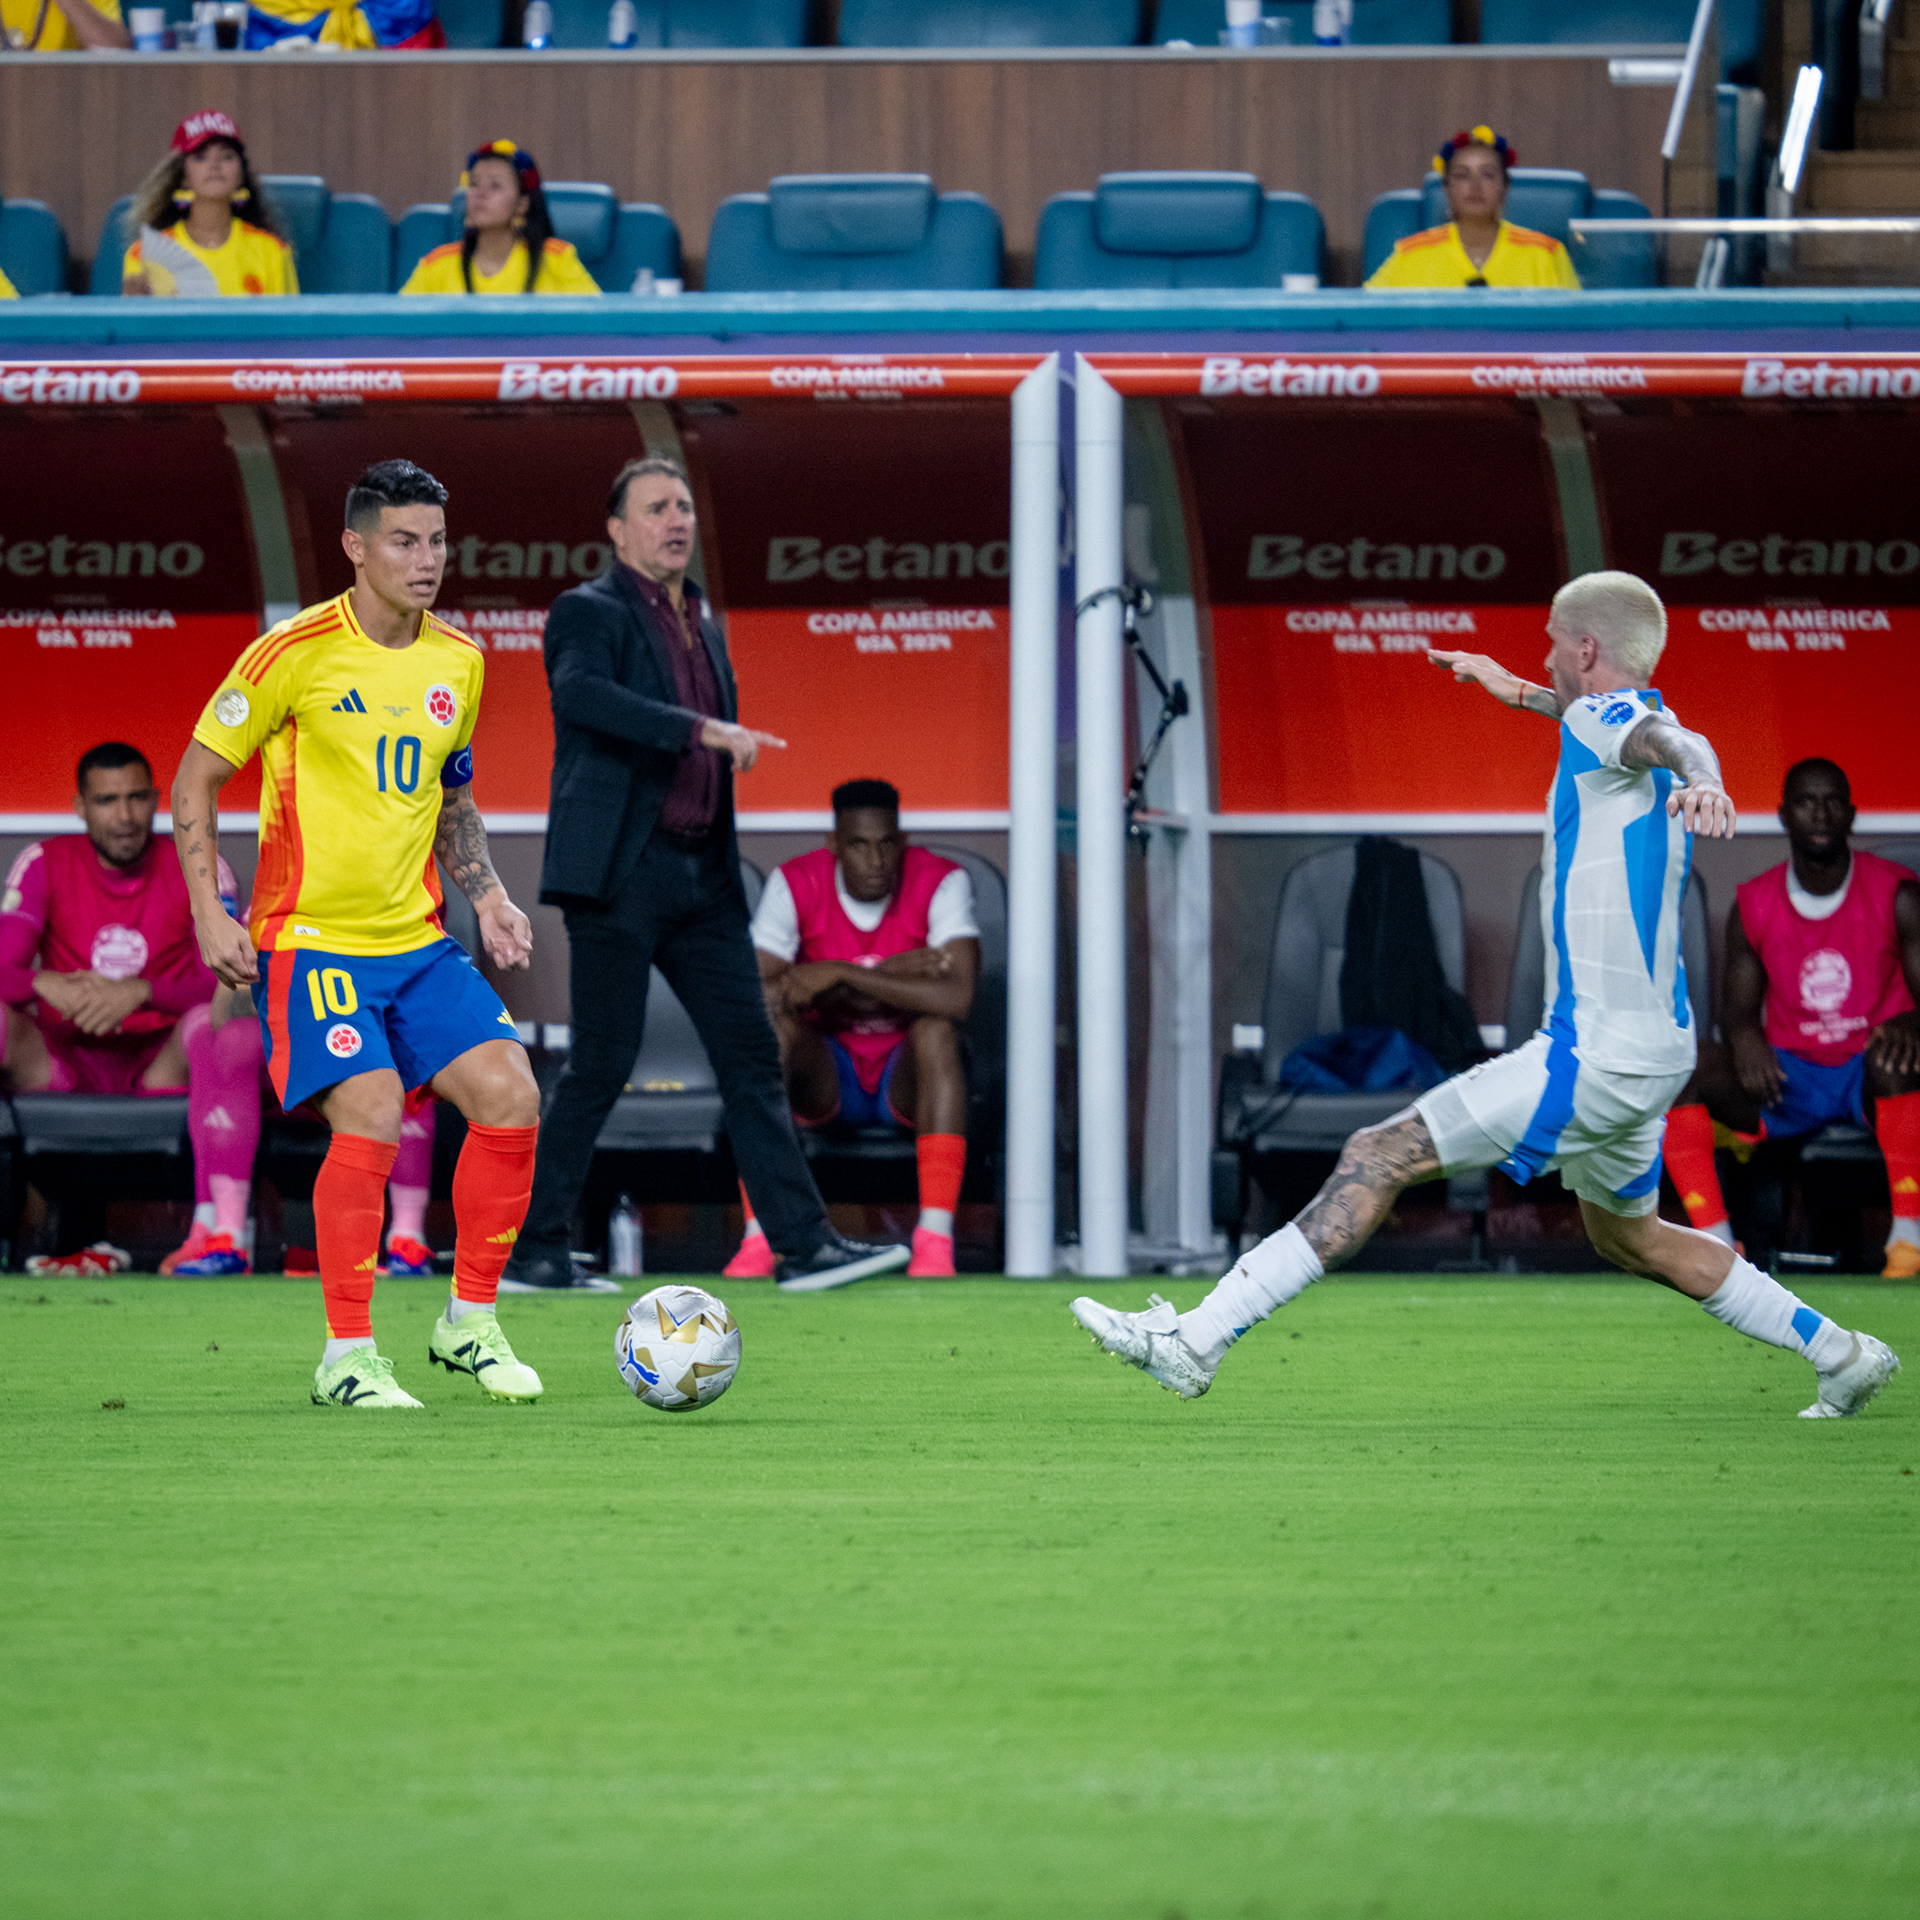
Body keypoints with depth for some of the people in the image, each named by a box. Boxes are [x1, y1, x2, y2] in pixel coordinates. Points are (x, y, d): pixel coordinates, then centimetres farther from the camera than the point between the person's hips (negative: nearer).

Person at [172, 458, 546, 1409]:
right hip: (309, 938, -6)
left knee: (510, 1097, -8)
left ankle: (469, 1325, 9)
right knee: (372, 1119, -21)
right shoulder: (298, 651, -11)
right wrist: (209, 913, -11)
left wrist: (488, 896, 11)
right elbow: (195, 778, -4)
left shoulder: (457, 661, 8)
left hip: (417, 938, 6)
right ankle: (346, 1357, -8)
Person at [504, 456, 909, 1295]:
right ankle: (531, 1250, 2)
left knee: (751, 1057, 2)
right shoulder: (590, 613, -5)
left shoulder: (704, 628, 20)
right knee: (601, 1065, -6)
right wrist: (700, 730, -34)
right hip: (619, 874, -8)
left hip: (702, 877, 8)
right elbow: (581, 693, -27)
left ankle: (803, 1243, 1)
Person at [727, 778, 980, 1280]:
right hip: (825, 1080, 1)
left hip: (907, 1081, -1)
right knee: (771, 1027, -30)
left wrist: (842, 975, -33)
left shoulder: (941, 882, -14)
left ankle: (936, 1239, -38)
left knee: (935, 1027, -34)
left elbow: (957, 999, -30)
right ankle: (758, 1237, -33)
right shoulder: (796, 884, -10)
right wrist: (887, 978, -25)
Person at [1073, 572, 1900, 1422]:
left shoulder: (1603, 716, -12)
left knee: (1377, 1159, -10)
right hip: (1657, 1047, 10)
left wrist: (1697, 778, -61)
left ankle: (1195, 1342, -14)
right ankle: (1840, 1354, 30)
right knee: (1623, 1236, 29)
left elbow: (1667, 739, -37)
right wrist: (1516, 691, 58)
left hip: (1596, 1055, -10)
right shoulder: (1632, 719, 16)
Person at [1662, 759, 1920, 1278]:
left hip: (1871, 1079, -3)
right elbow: (1738, 1008, 7)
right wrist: (1743, 1036, -20)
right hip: (1786, 1080, 3)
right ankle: (1714, 1240, -28)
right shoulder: (1753, 906, 5)